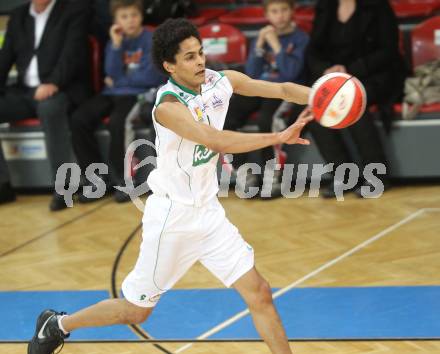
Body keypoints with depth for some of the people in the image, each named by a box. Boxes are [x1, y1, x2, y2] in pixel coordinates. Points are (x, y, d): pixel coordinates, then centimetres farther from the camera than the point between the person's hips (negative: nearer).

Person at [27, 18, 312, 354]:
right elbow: (217, 141, -37)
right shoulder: (169, 106, -25)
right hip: (172, 216, -6)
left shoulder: (222, 81, -5)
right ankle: (57, 324, 32)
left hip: (209, 212, 6)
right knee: (136, 311, 9)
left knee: (259, 293, -2)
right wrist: (278, 137, -42)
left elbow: (281, 89, -3)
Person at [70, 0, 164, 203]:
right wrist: (116, 45, -10)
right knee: (79, 119, -18)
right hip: (113, 94, 5)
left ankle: (121, 179, -15)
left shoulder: (152, 40, -3)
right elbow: (112, 75, 0)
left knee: (117, 122, -35)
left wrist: (118, 80, 1)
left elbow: (150, 77, -10)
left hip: (138, 94, -5)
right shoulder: (115, 41, 12)